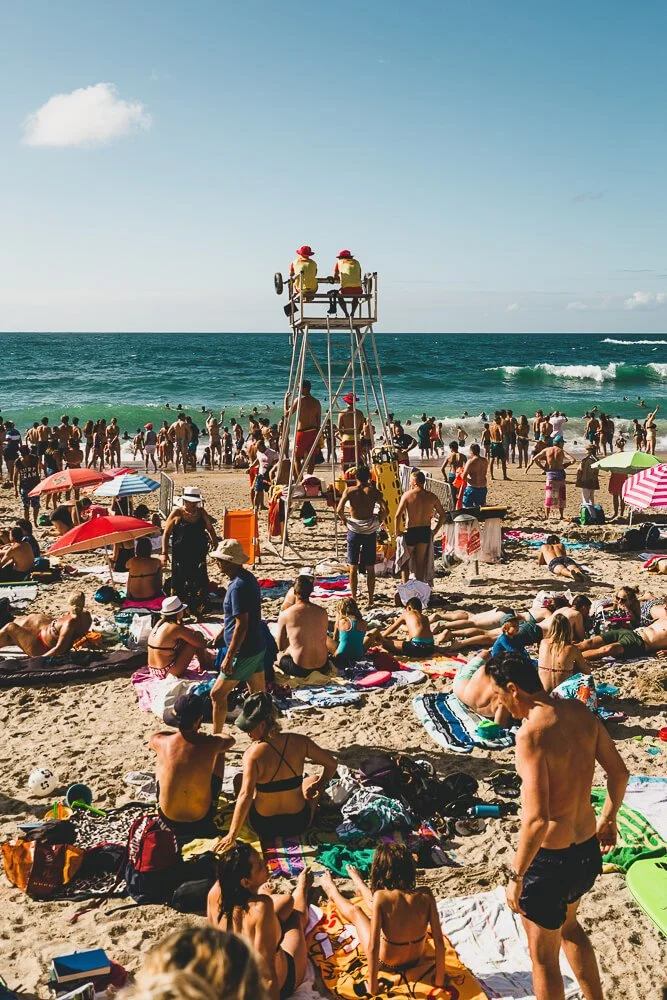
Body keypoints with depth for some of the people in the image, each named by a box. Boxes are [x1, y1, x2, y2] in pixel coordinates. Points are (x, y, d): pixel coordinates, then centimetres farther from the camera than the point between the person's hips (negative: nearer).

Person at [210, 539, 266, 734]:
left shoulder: (238, 587, -22)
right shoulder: (248, 578, 8)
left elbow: (242, 625, -24)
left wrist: (229, 656, -21)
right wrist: (222, 632, 29)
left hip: (244, 652, -9)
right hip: (257, 648, 9)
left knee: (217, 694, 3)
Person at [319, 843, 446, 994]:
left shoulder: (382, 897, -31)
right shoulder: (426, 895, -23)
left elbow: (373, 947, -29)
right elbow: (439, 941, -19)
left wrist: (373, 987, -18)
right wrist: (440, 979, -6)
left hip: (387, 963, -3)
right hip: (416, 960, 3)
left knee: (354, 911, 23)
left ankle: (332, 892, 56)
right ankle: (360, 887, 62)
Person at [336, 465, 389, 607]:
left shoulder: (349, 491, -6)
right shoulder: (373, 491, -3)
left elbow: (339, 510, -16)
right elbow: (385, 511, -12)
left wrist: (344, 520, 2)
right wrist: (378, 521, 5)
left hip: (354, 531, -1)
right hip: (370, 531, 1)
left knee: (353, 568, 9)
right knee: (370, 568, 9)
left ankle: (354, 599, 11)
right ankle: (370, 600, 13)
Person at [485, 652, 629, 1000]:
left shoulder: (531, 734, -27)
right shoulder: (580, 712, -4)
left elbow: (536, 820, -30)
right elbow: (619, 772, 8)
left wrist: (515, 876, -18)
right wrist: (608, 817, 25)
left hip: (550, 860, -8)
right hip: (588, 850, 8)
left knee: (543, 956, 15)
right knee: (568, 925, 34)